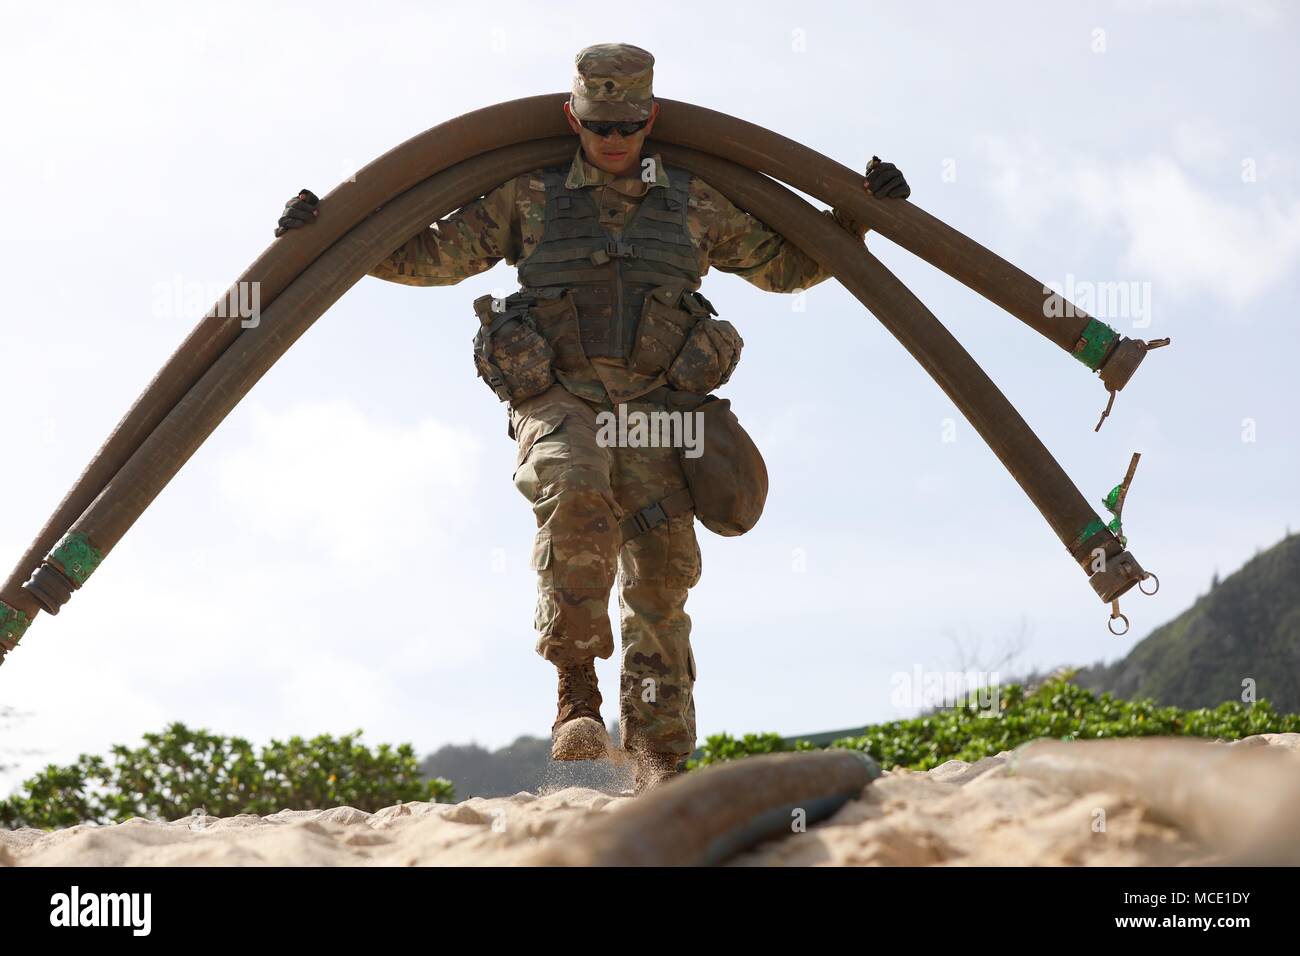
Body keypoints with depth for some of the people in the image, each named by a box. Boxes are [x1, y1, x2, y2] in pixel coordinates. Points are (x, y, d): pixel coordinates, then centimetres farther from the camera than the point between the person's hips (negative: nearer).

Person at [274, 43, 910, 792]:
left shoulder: (694, 203, 15)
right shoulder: (529, 198, 12)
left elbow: (788, 266, 26)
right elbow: (431, 257, 16)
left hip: (651, 411, 2)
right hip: (558, 402, -1)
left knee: (661, 571, -10)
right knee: (576, 501, -33)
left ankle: (661, 764, -4)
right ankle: (578, 690, -23)